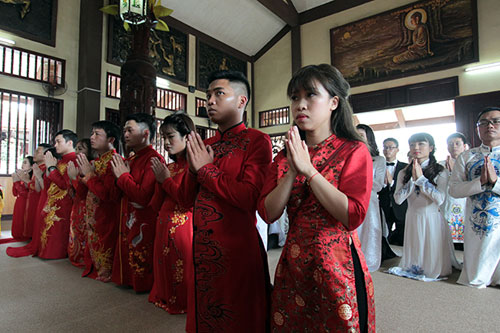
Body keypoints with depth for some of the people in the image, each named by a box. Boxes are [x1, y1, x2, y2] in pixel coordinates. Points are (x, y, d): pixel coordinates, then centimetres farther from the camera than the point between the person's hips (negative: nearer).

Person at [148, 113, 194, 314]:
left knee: (183, 273, 6)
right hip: (163, 228, 8)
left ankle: (184, 303, 26)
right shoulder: (169, 167, 12)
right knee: (165, 270, 20)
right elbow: (156, 205, 12)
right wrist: (160, 180, -3)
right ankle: (165, 298, 40)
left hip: (184, 229, -7)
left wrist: (167, 180, -11)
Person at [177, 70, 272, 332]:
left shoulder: (257, 141, -9)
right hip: (201, 249, 7)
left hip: (237, 249, -6)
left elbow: (249, 197, -23)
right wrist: (193, 168, -7)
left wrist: (206, 168, -14)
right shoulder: (204, 145, 11)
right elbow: (186, 198, 11)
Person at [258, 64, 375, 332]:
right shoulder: (285, 156, 5)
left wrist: (309, 170, -19)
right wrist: (292, 172, -16)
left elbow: (353, 216, -19)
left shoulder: (354, 151, -7)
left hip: (338, 265, -4)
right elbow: (268, 213, -4)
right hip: (292, 265, 4)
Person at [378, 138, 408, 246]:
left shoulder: (405, 167, 4)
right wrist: (383, 183, -18)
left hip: (401, 211, 0)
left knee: (403, 243, 3)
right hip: (384, 210, 1)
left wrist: (392, 182, -19)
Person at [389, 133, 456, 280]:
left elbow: (440, 199, -18)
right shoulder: (404, 173, 2)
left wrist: (421, 178, -17)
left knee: (434, 263, 6)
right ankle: (414, 270, 35)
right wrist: (413, 179, -14)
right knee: (413, 259, 12)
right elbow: (398, 199, -8)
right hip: (413, 219, 2)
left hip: (433, 219, -2)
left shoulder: (440, 172, -5)